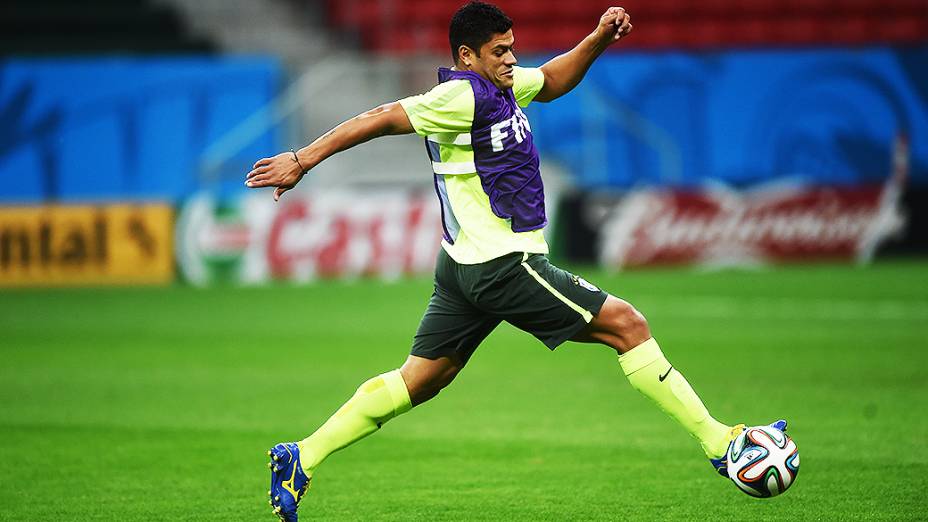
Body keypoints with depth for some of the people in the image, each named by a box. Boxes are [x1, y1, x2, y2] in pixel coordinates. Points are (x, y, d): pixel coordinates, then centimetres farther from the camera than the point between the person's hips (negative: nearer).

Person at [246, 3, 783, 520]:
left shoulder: (498, 84, 12)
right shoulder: (463, 95, -17)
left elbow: (551, 80, 28)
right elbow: (384, 118, -17)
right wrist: (303, 160, -18)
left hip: (465, 266, 10)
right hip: (502, 265, -10)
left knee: (418, 381, 13)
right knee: (628, 325, -6)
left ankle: (301, 459, 11)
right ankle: (718, 442, -3)